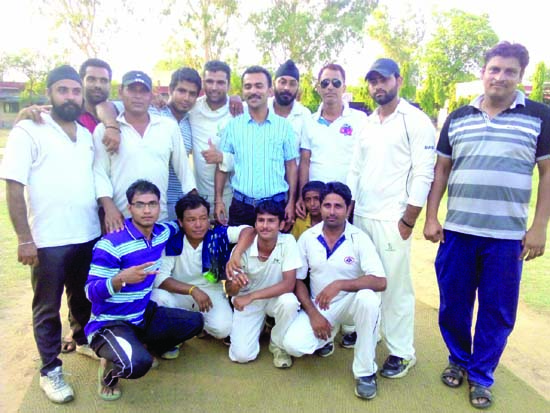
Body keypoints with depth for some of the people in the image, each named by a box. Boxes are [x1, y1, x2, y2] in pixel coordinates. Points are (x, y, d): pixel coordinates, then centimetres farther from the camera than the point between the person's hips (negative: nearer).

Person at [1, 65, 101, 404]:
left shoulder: (87, 134, 9)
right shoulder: (28, 131, -7)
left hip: (89, 235, 5)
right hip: (48, 240, -5)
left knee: (84, 296, 22)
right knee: (48, 307, 9)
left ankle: (84, 340, 45)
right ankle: (50, 370, 24)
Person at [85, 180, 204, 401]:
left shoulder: (162, 233, -1)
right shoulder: (111, 244, -23)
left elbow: (177, 225, 25)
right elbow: (91, 292, -21)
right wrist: (121, 279, -39)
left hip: (144, 315, 7)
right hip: (110, 322, -7)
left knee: (195, 322, 1)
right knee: (138, 364, -33)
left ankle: (153, 346, 20)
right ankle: (109, 369, 3)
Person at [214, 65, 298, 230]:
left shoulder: (284, 126, 1)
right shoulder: (232, 125, 3)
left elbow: (291, 166, 4)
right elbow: (222, 165, 7)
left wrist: (291, 202, 0)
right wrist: (218, 200, 1)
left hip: (276, 204, 0)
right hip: (241, 205, 1)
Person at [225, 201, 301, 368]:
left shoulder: (288, 242, -22)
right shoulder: (242, 248, -20)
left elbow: (289, 284, -26)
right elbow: (230, 291, -11)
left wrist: (251, 296, -32)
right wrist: (235, 283, -36)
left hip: (275, 298, 0)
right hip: (247, 301, 1)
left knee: (289, 302, -34)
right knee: (242, 355, -14)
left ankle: (278, 345, -3)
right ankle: (260, 324, 20)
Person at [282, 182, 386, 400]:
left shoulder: (359, 238, -15)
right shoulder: (307, 237, -7)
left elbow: (380, 282, -26)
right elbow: (297, 281, -1)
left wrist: (339, 284, -37)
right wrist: (313, 314, -13)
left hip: (350, 303, -1)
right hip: (318, 307, 2)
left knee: (368, 298, -37)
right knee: (292, 344, -23)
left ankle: (365, 371, -16)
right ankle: (326, 336, 14)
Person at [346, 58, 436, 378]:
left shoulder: (416, 121, -6)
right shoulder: (368, 123, 13)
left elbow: (423, 175, -10)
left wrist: (408, 221, -13)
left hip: (392, 220, -6)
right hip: (360, 216, 6)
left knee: (396, 286, 1)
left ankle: (402, 352, 16)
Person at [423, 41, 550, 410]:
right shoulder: (458, 118, 8)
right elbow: (441, 170, 9)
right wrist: (431, 217, 2)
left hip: (507, 235, -1)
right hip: (457, 231, 2)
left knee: (497, 311, 9)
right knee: (453, 304, 11)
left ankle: (481, 376, 28)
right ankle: (458, 360, 35)